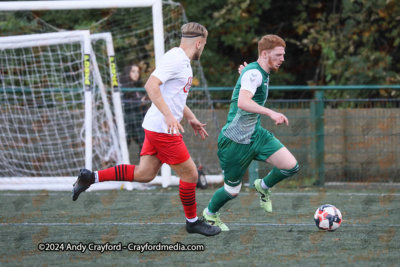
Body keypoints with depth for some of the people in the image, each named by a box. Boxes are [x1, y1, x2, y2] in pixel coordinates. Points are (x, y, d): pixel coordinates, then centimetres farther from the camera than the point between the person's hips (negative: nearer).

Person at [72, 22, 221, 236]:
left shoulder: (182, 61, 17)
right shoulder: (175, 59, -17)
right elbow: (151, 85, -28)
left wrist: (191, 118, 33)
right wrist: (169, 115, -32)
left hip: (156, 128, 10)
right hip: (162, 129, -10)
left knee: (144, 174, 9)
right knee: (189, 173, 0)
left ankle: (91, 177, 9)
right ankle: (192, 221, 15)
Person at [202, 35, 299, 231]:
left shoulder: (262, 73, 10)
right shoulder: (253, 73, -20)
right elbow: (243, 102, -38)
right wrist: (271, 113, -44)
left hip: (255, 134, 8)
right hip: (235, 140, -8)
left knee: (291, 166, -9)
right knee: (233, 190, 5)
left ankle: (263, 186, 19)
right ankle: (210, 213, 35)